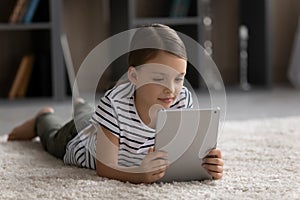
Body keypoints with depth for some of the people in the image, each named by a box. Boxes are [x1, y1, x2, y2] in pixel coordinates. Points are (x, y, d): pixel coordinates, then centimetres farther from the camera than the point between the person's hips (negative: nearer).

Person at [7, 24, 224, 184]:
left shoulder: (183, 101, -39)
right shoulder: (116, 102, -49)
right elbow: (104, 167, -46)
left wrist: (207, 163, -56)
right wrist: (138, 175, -67)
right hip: (81, 140, -4)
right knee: (54, 139, 34)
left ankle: (83, 108, 73)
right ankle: (43, 119, 64)